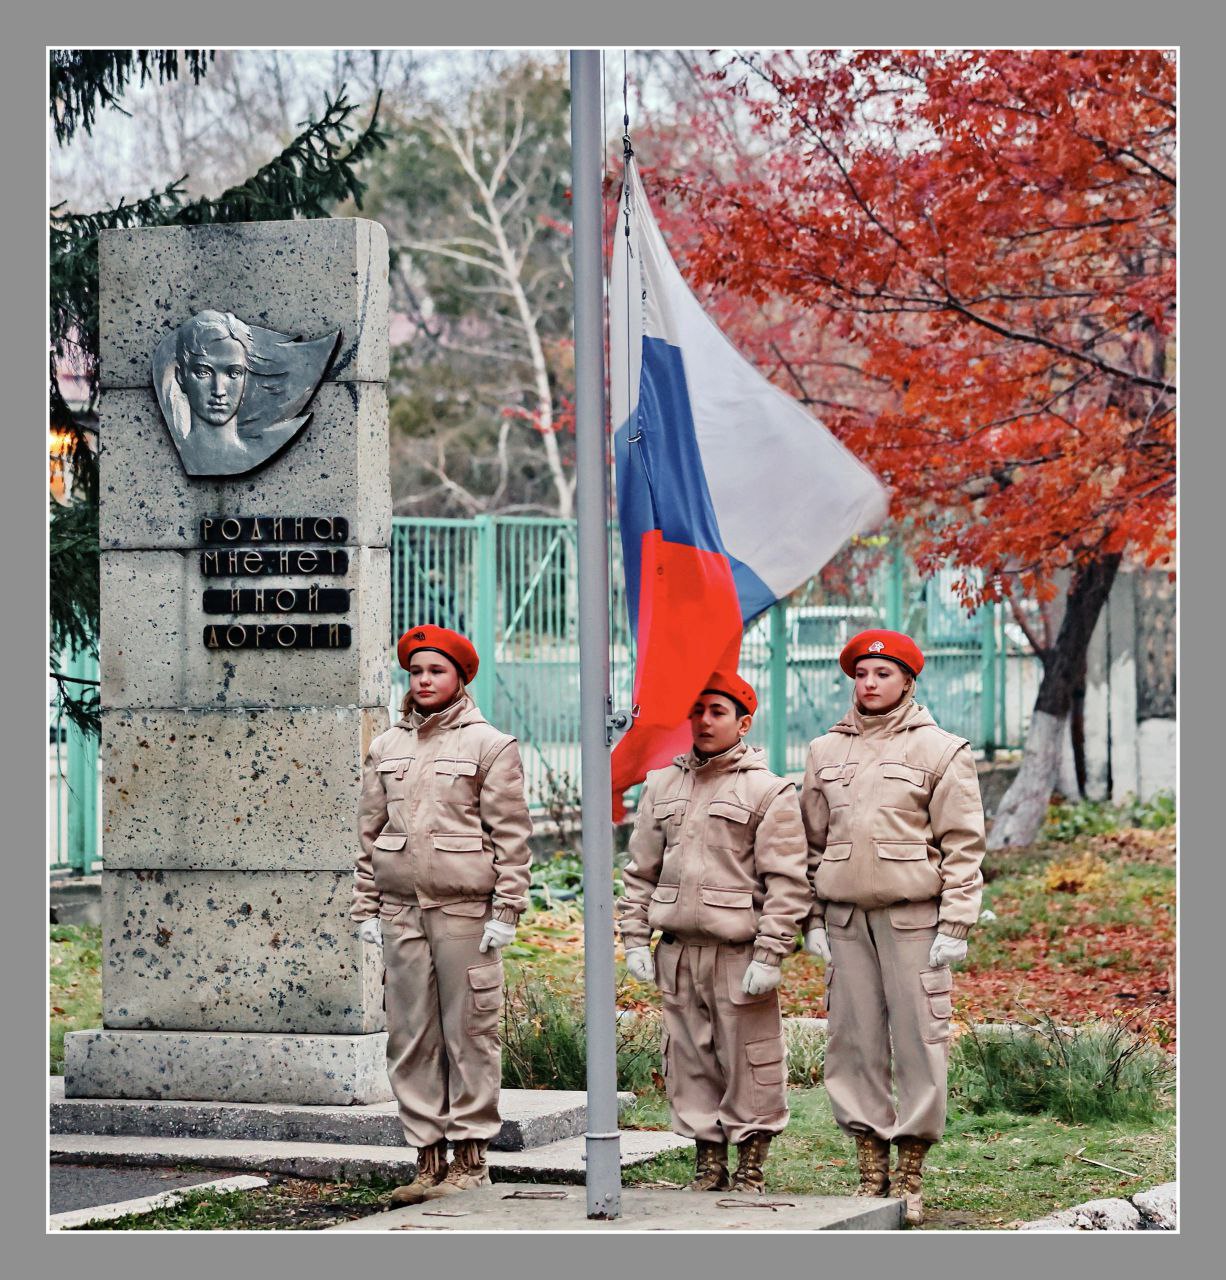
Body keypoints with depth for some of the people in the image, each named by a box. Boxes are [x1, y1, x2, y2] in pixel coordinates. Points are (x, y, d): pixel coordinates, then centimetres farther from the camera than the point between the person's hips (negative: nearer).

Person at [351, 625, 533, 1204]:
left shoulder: (489, 745, 1)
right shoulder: (386, 747, 14)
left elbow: (511, 836, -2)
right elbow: (368, 832, 17)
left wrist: (505, 912, -8)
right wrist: (366, 908, 11)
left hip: (464, 910, -4)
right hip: (400, 910, 5)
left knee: (470, 1032, -3)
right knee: (410, 1036, 4)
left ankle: (471, 1159, 3)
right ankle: (428, 1157, 10)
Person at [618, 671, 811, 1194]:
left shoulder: (769, 792, -3)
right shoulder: (662, 785, 14)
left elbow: (786, 883, -7)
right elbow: (641, 871, 17)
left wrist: (769, 956, -13)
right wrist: (635, 939, 8)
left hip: (738, 953, -5)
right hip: (677, 951, 5)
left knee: (749, 1063, -2)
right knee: (688, 1062, 9)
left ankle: (750, 1170, 9)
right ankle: (709, 1164, 19)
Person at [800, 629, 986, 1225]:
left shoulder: (940, 752, 2)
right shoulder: (825, 752, 14)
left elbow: (963, 846, -1)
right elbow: (811, 842, 17)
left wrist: (954, 926, -7)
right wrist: (812, 921, 9)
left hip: (913, 916, -4)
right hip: (844, 918, 4)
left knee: (918, 1041, -5)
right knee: (855, 1041, 4)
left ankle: (910, 1175, 2)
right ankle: (871, 1170, 11)